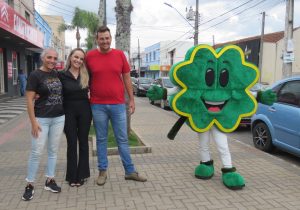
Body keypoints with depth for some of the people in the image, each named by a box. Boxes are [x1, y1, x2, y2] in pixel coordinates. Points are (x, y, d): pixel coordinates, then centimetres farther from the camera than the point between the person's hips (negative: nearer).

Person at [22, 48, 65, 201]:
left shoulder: (57, 74, 8)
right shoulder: (35, 75, -7)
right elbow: (29, 100, -10)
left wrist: (65, 113, 9)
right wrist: (33, 122, -15)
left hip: (59, 118, 5)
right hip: (42, 119, -5)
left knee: (53, 151, 11)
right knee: (36, 152, -1)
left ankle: (49, 181, 23)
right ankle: (30, 185, 12)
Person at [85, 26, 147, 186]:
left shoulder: (120, 55, 2)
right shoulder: (90, 56, 1)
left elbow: (126, 78, 7)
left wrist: (131, 99, 6)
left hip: (118, 104, 1)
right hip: (98, 105, 0)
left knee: (122, 139, 7)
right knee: (101, 139, 9)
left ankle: (130, 171, 18)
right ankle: (102, 171, 22)